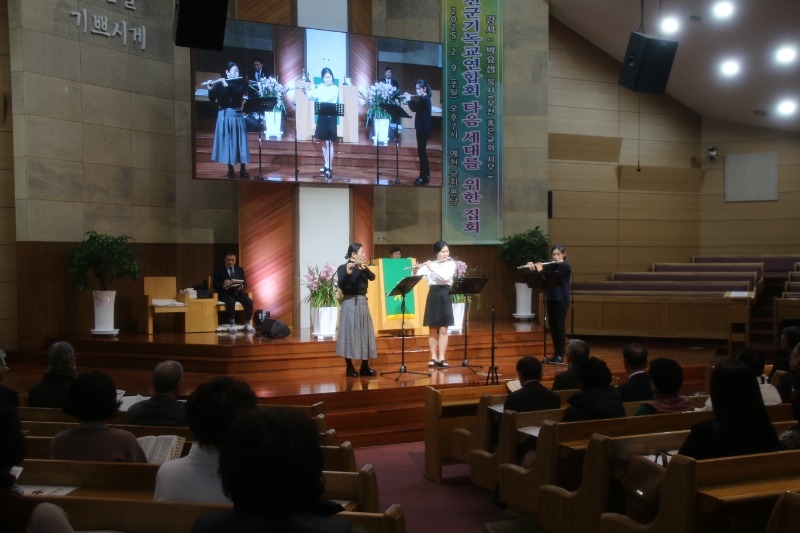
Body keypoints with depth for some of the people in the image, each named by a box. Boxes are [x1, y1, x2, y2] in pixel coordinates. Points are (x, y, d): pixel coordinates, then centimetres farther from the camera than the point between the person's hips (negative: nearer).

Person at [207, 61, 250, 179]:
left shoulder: (240, 82, 4)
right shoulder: (219, 84, 0)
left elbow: (240, 93, -15)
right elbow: (212, 100, -6)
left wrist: (227, 85, -26)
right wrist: (211, 89, -25)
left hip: (237, 115, 1)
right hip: (225, 116, -1)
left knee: (240, 142, -1)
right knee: (227, 142, 1)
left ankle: (243, 170, 3)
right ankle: (230, 169, 10)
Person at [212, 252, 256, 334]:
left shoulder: (240, 270, 18)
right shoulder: (218, 270, 8)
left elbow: (245, 283, 11)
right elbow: (215, 285, 0)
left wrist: (241, 287, -13)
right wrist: (223, 285, -22)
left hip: (238, 292, 3)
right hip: (226, 293, -3)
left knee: (249, 302, -26)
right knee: (231, 302, -37)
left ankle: (247, 324, -17)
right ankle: (232, 324, -27)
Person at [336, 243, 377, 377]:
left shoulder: (362, 267, 14)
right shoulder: (343, 268, -6)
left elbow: (372, 277, -3)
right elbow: (341, 285, -20)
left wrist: (364, 268, -19)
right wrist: (348, 273, -35)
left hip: (363, 303, 7)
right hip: (350, 304, -7)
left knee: (365, 334, 7)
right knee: (350, 334, -6)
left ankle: (365, 367, 13)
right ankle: (350, 368, 1)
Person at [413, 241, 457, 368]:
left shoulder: (451, 264, 1)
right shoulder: (429, 264, 5)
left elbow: (446, 277, -17)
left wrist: (432, 269, -21)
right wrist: (416, 270, -22)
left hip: (445, 296, -1)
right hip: (432, 296, 1)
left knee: (443, 330, -2)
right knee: (432, 330, 5)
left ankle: (441, 358, 0)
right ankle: (433, 357, 12)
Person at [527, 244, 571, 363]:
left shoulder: (565, 266, -10)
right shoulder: (551, 265, 12)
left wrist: (540, 270, -12)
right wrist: (533, 268, -5)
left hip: (561, 300, -7)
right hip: (551, 299, 7)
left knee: (560, 327, -4)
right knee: (552, 327, 8)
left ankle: (560, 355, 0)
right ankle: (556, 354, 14)